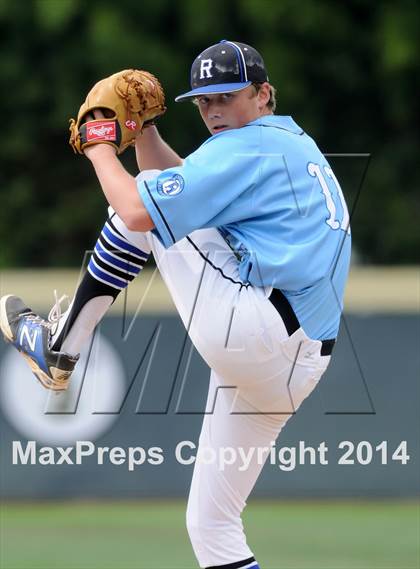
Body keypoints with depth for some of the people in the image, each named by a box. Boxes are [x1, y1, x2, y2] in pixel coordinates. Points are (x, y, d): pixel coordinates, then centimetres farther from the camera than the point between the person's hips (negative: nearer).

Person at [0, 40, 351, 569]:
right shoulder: (295, 146, 24)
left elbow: (138, 211, -11)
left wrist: (100, 151, 5)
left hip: (247, 327, -10)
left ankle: (58, 348, 11)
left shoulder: (248, 147, -6)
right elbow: (186, 182, 29)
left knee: (145, 205, 5)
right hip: (293, 371, 10)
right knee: (211, 525, 15)